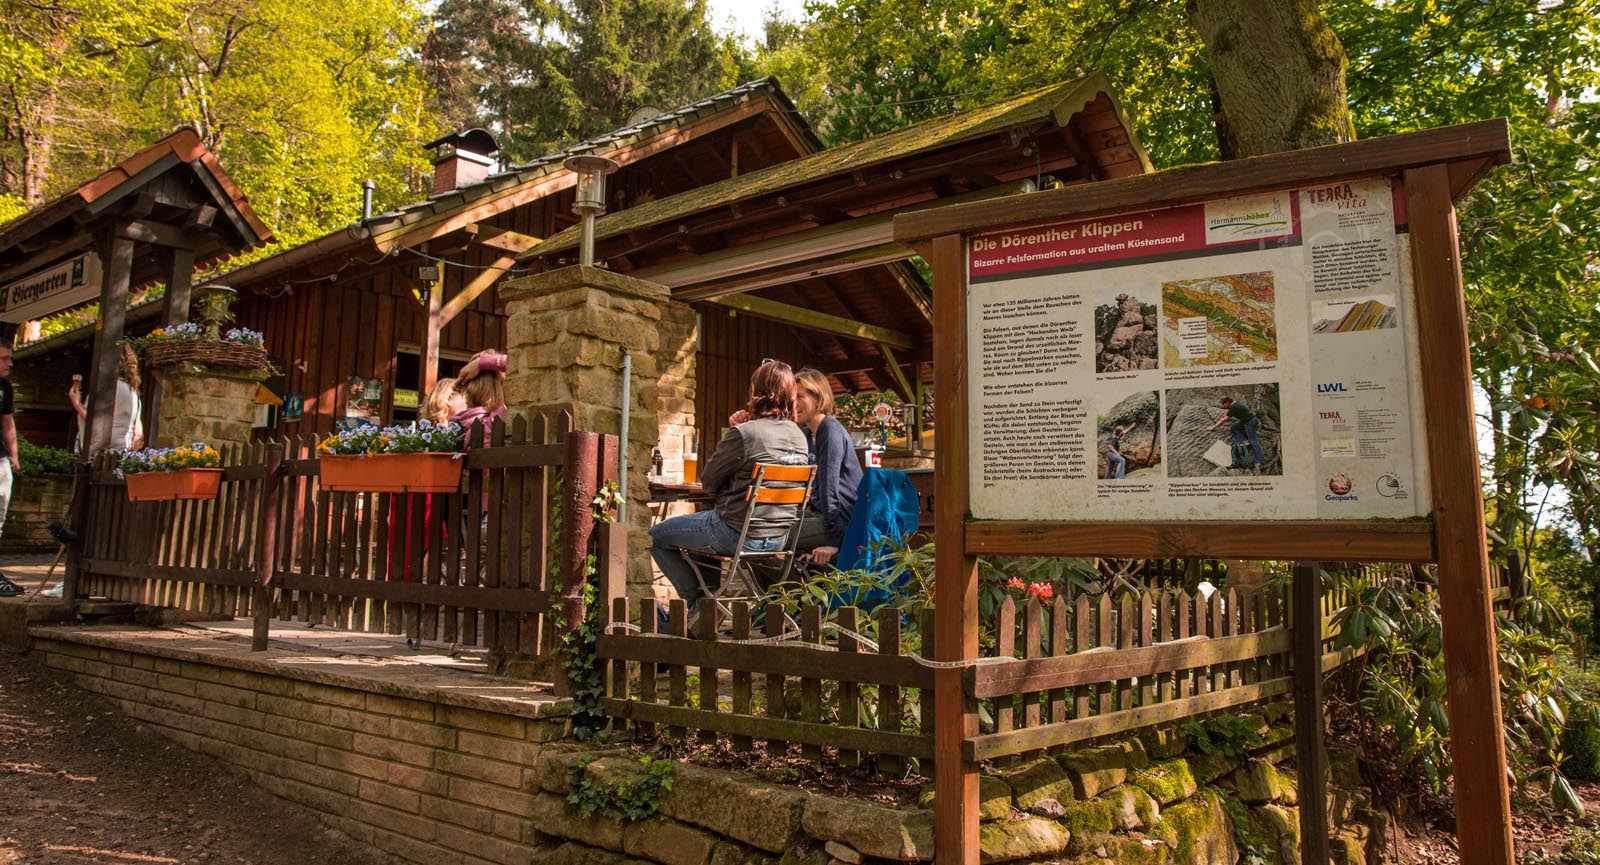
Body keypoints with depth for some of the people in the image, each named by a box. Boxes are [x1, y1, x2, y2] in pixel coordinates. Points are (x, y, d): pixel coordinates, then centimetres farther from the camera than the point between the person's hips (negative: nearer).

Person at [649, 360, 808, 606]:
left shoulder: (744, 433, -21)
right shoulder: (798, 435, 2)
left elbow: (708, 482, -8)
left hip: (739, 535, -8)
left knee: (657, 537, 12)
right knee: (702, 523, 35)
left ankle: (697, 601, 12)